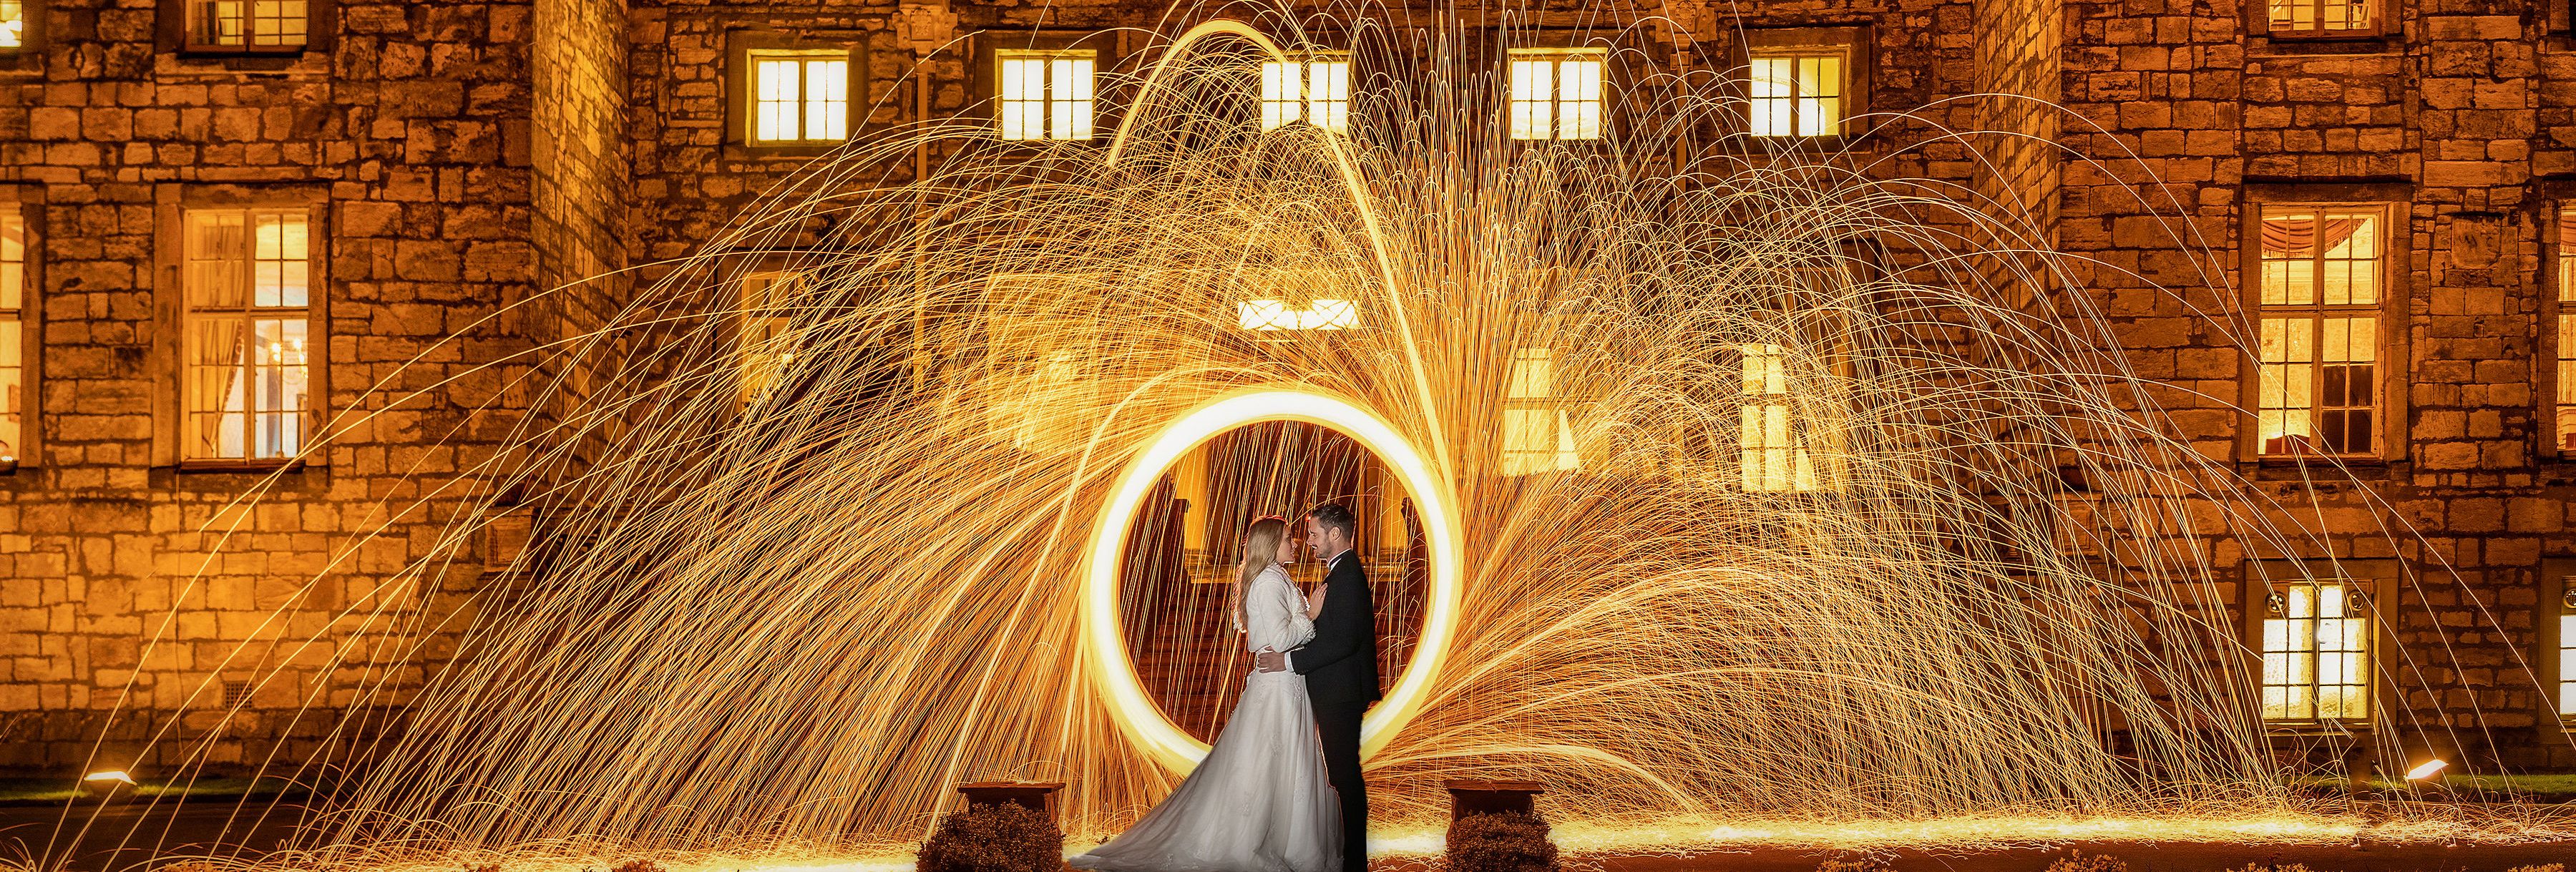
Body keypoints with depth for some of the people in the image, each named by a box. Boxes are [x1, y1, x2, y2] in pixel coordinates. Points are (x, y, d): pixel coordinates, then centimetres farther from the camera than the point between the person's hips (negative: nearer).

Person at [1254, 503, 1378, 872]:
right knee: (1343, 772, 15)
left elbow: (1344, 640, -25)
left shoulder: (1348, 576, -18)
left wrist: (1289, 660, -21)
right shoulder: (1342, 571, 16)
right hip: (1337, 692, 10)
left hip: (1341, 692, -10)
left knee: (1345, 772, -3)